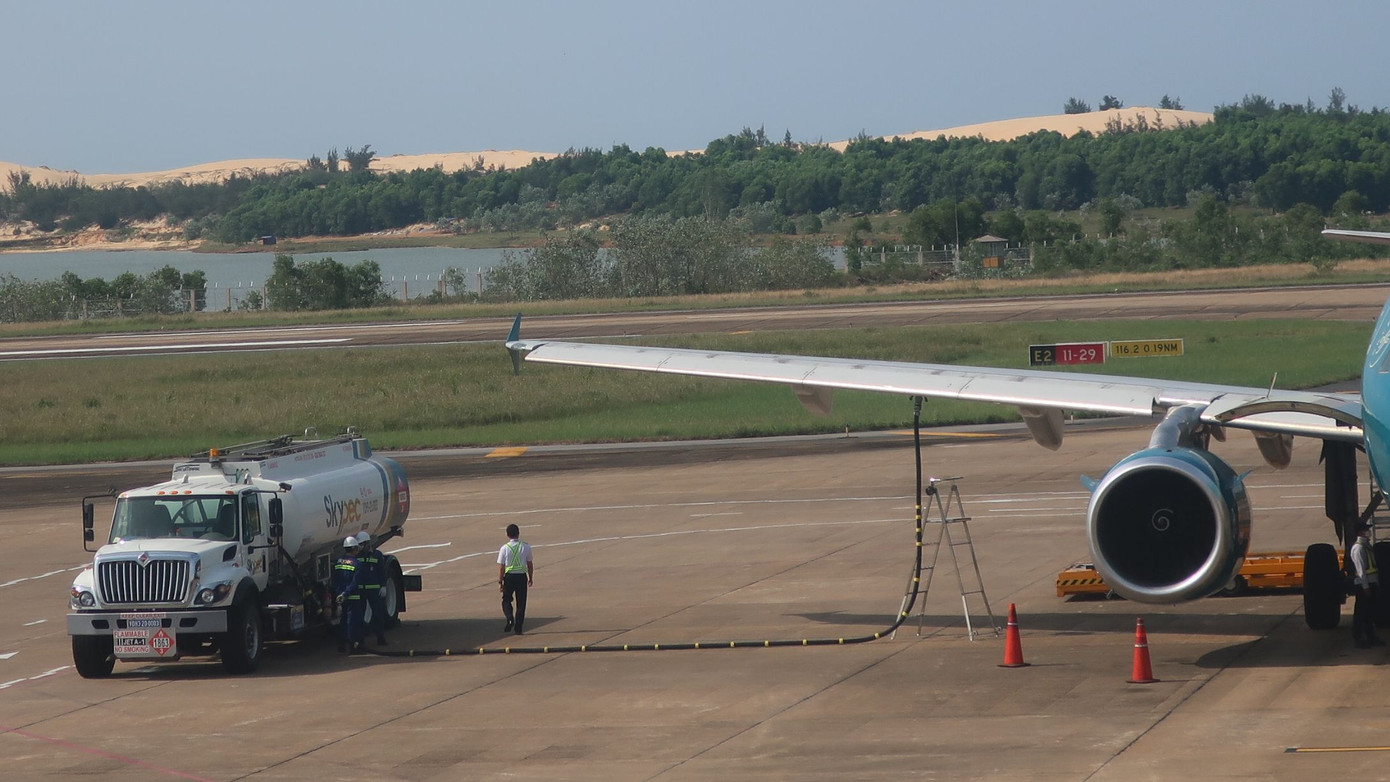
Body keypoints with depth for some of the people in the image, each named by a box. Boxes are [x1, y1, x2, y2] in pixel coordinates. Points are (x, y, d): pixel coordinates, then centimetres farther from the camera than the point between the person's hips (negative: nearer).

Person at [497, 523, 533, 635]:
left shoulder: (504, 548, -7)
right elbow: (530, 564, 7)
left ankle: (510, 618, -11)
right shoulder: (525, 547, -1)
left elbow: (501, 567, -6)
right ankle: (518, 627, 8)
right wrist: (530, 578, 19)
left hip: (509, 576, -1)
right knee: (521, 602, 9)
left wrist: (500, 581, 0)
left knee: (506, 600, 15)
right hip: (522, 576, 1)